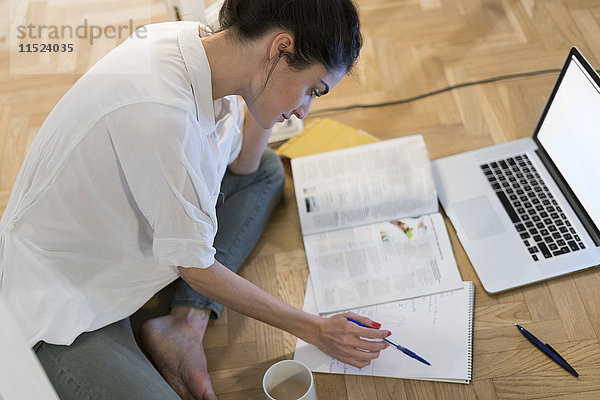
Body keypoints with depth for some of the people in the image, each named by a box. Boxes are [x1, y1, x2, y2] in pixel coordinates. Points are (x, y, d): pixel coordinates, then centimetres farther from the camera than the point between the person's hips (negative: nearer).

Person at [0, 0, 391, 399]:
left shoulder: (197, 43, -9)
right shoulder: (160, 112, -34)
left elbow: (242, 163, 7)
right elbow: (197, 268, -22)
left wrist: (264, 101, -11)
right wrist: (315, 329, -14)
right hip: (60, 299, -9)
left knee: (266, 169, 9)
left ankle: (186, 324, -3)